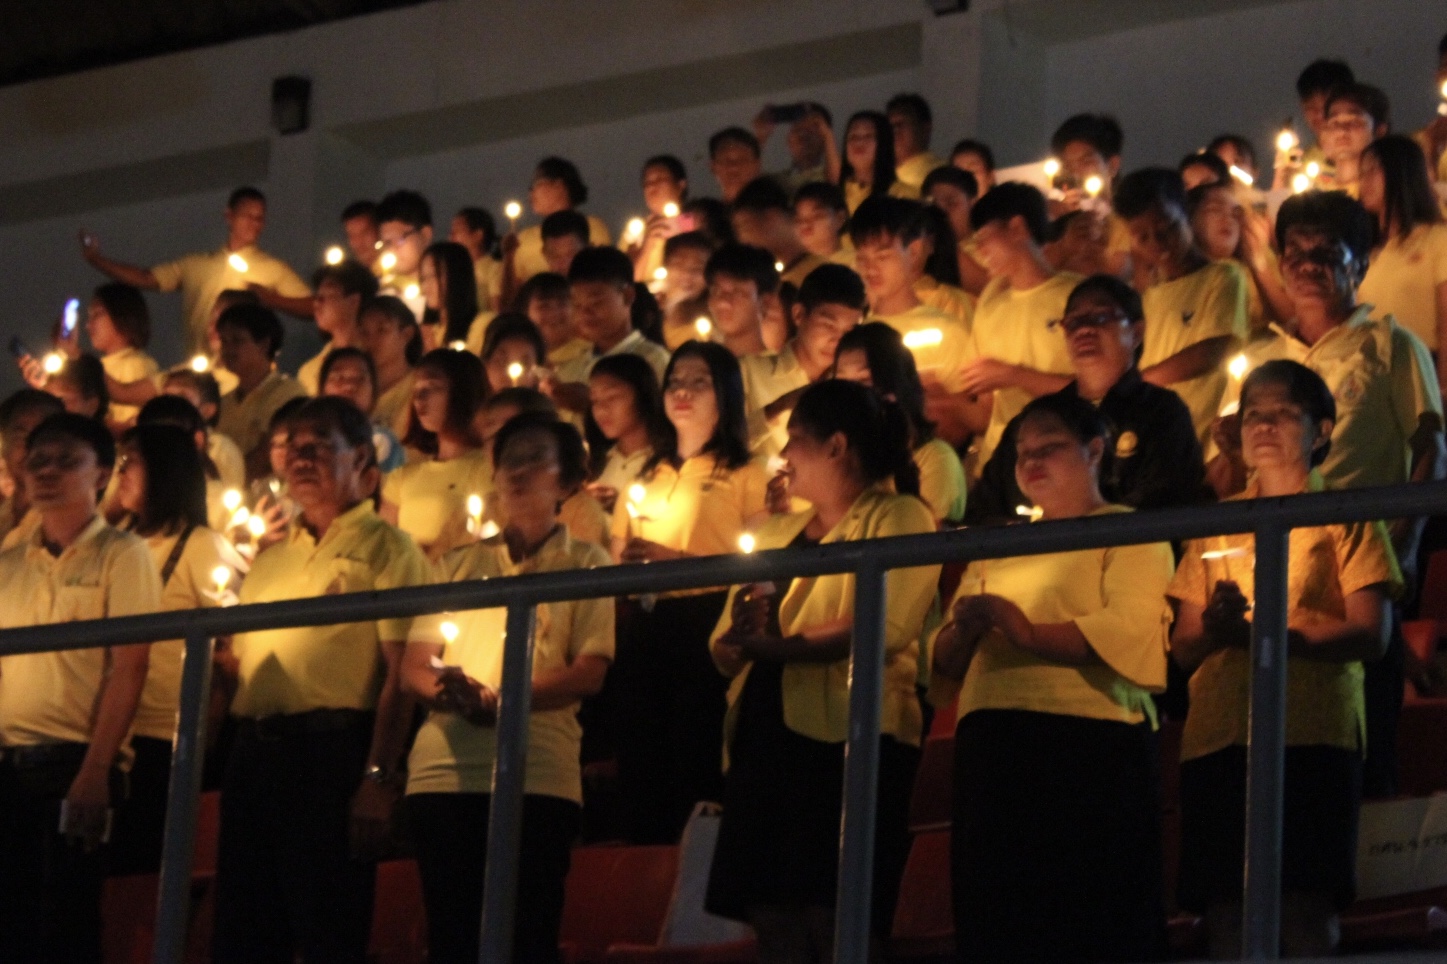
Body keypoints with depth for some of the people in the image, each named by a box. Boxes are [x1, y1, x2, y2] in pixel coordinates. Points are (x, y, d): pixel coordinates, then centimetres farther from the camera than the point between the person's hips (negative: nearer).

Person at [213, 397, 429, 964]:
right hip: (254, 753, 7)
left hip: (333, 751, -7)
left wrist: (378, 778, -17)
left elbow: (399, 673, -8)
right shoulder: (271, 560, 22)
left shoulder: (384, 549, 1)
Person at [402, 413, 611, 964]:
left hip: (536, 778, -3)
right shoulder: (461, 564, 19)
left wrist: (499, 702, -16)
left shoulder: (584, 563, 9)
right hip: (443, 771, 3)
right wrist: (445, 690, -11)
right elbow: (413, 666, 13)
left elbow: (589, 672, -2)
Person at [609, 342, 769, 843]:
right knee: (640, 761, 4)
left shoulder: (743, 474, 3)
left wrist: (675, 559, -15)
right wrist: (626, 565, 1)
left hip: (706, 622, -6)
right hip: (643, 626, 6)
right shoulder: (649, 476, 21)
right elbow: (616, 559, 24)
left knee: (696, 764, -7)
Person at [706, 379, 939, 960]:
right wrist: (742, 635, -6)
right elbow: (724, 652, 18)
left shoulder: (898, 519, 2)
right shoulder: (776, 535, 23)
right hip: (764, 741, 7)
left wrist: (771, 645, -9)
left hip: (850, 740, -7)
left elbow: (884, 628, -14)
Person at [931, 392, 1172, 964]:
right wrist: (964, 631, -5)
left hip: (1090, 747, -6)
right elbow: (946, 662, 18)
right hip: (992, 750, 6)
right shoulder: (999, 546, 25)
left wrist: (1028, 633, -18)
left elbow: (1129, 631, -11)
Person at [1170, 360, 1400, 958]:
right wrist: (1214, 627, -7)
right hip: (1216, 735, 4)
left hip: (1311, 734, -3)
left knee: (1306, 910, -13)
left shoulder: (1345, 516, 11)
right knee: (1224, 912, -5)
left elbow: (1371, 635, -3)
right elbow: (1182, 648, 17)